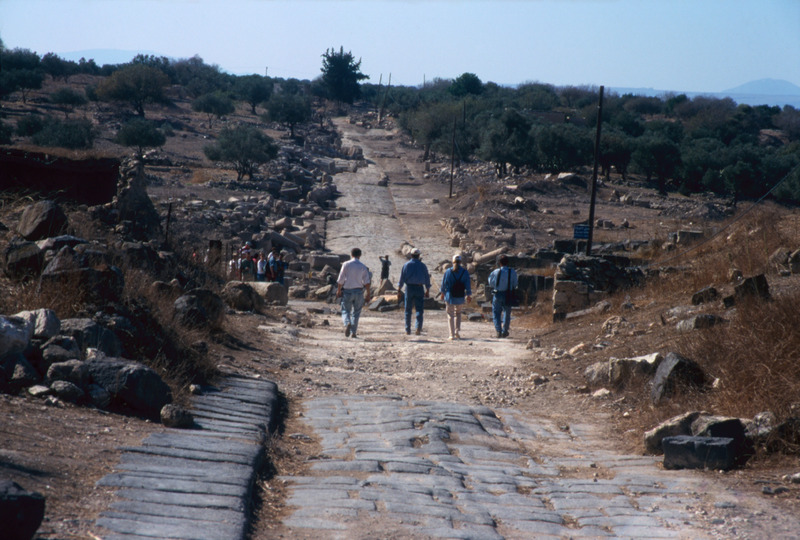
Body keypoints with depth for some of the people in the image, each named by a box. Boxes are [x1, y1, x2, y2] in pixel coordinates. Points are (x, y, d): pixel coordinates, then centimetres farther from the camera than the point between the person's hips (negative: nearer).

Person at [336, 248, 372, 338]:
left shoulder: (346, 265, -4)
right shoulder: (363, 267, 1)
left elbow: (340, 280, -5)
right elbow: (366, 282, -3)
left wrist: (338, 291, 6)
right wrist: (368, 294, 1)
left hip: (348, 291, -1)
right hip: (359, 291, 2)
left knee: (345, 311, 7)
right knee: (356, 312, 11)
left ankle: (347, 323, -23)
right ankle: (353, 332, 9)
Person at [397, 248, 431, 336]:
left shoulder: (406, 265, 1)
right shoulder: (422, 265, 1)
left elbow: (401, 279, 1)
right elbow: (427, 279, 4)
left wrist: (399, 291, 6)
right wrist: (427, 290, 14)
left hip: (409, 288, 1)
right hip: (419, 288, -1)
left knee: (408, 310, 9)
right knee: (419, 309, 0)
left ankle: (407, 330, 11)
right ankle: (418, 327, -20)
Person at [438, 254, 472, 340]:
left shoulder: (448, 271, -5)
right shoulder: (465, 272, -3)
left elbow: (443, 284, 3)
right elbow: (468, 285, -1)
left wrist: (442, 292, 20)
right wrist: (469, 295, 10)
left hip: (450, 297, -2)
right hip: (460, 297, 2)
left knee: (450, 315, 5)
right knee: (458, 313, 22)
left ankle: (452, 335, 0)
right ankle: (457, 332, 12)